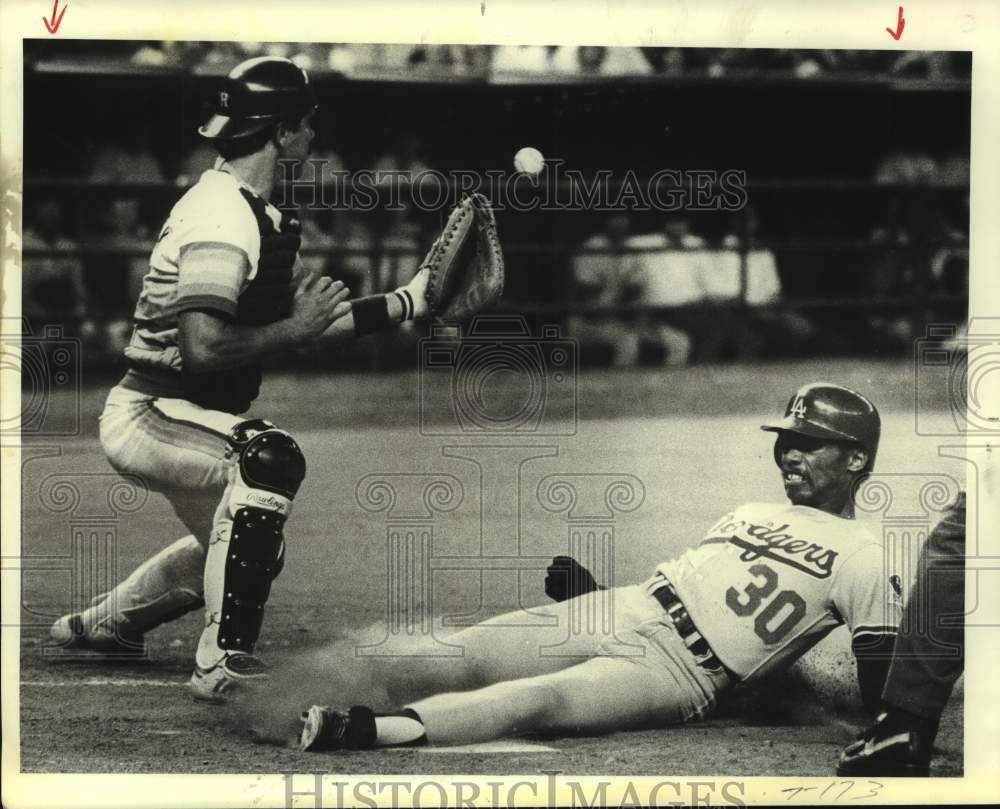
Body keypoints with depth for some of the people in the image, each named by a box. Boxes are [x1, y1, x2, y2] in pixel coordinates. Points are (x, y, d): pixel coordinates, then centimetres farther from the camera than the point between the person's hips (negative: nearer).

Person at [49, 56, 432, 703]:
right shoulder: (222, 219, -22)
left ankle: (100, 623, 44)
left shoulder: (256, 213, 11)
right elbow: (202, 347, -31)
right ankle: (223, 660, -33)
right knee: (270, 458, -34)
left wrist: (408, 301, 8)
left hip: (175, 417, 11)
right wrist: (294, 328, -23)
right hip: (147, 418, -11)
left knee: (233, 544, 25)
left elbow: (313, 316, 14)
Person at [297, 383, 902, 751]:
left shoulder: (860, 558, 5)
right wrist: (582, 584, 16)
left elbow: (880, 693, 1)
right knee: (461, 659, -15)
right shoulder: (752, 513, 25)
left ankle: (355, 732, -54)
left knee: (536, 698, -33)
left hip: (683, 676, -7)